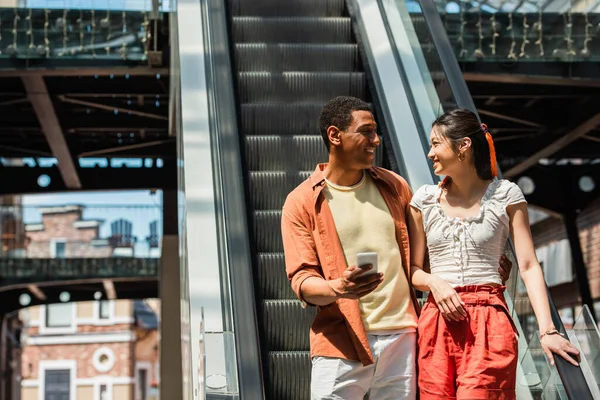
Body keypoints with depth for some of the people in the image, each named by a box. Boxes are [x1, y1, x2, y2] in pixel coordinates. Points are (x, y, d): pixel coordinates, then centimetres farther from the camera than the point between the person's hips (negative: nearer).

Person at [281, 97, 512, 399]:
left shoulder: (394, 187, 11)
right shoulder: (302, 203, -1)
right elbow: (302, 280, -6)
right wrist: (337, 288, -26)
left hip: (401, 338, 3)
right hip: (342, 342, -3)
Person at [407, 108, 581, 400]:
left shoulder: (506, 195, 2)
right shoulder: (424, 199, 8)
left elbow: (529, 267, -2)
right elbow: (413, 270, 12)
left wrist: (547, 330, -11)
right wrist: (433, 282, -10)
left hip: (489, 323, -2)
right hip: (436, 323, 3)